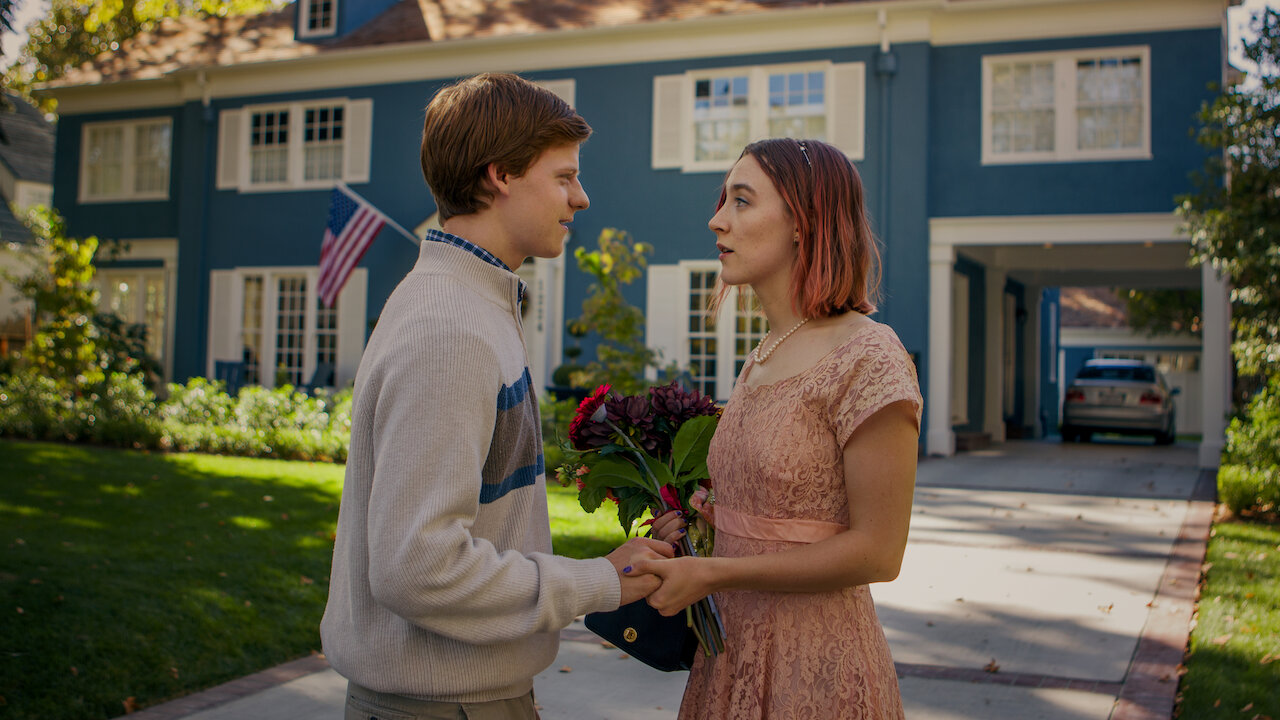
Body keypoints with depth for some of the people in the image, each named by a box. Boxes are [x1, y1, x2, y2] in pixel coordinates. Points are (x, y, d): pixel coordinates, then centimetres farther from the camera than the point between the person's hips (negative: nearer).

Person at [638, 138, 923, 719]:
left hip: (814, 669, -7)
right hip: (735, 653, 7)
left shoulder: (869, 357, -17)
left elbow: (877, 552, -18)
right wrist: (701, 517, 0)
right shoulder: (761, 361, 7)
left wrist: (709, 573, -19)